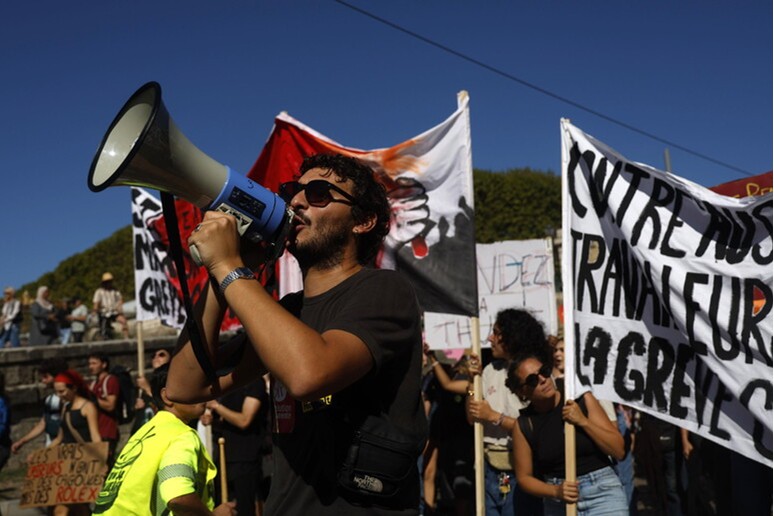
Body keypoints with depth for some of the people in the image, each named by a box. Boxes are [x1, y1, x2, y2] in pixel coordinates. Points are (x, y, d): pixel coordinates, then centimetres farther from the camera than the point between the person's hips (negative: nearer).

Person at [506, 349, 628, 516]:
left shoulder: (582, 400, -5)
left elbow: (618, 450, -5)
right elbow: (524, 476, 4)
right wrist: (556, 491, -13)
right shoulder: (524, 424, -3)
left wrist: (583, 421, -17)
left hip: (602, 491, -2)